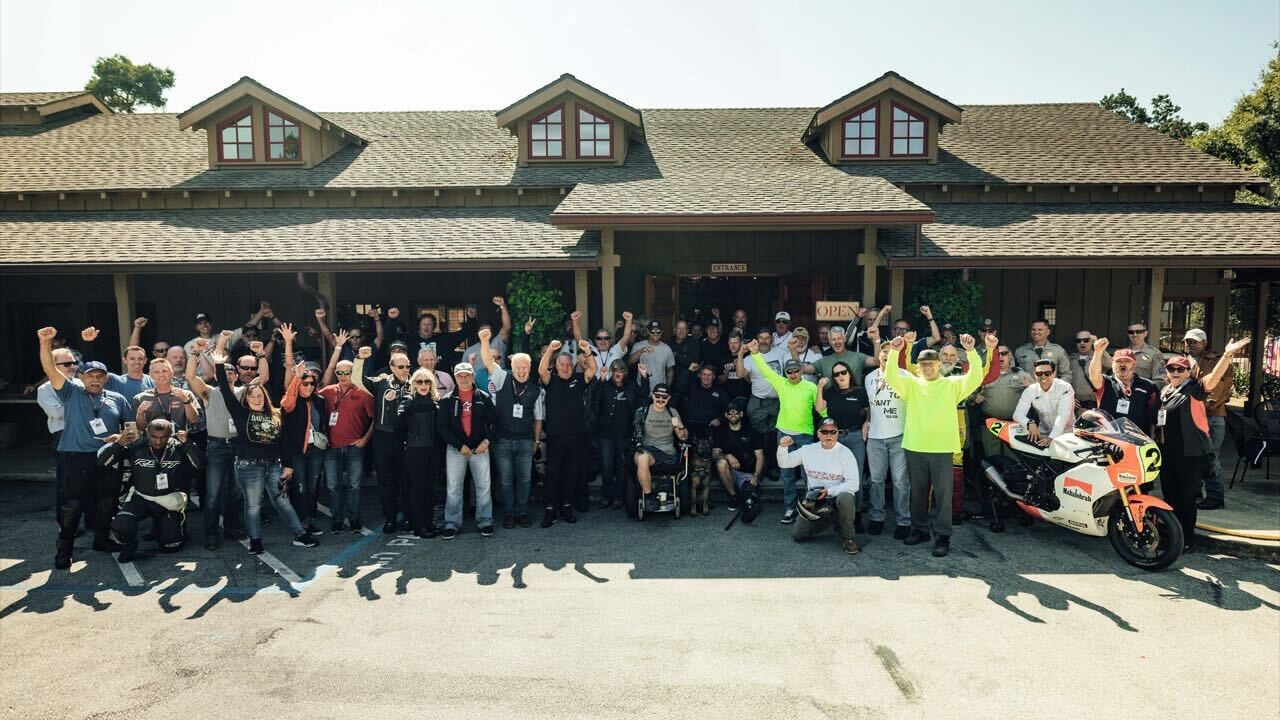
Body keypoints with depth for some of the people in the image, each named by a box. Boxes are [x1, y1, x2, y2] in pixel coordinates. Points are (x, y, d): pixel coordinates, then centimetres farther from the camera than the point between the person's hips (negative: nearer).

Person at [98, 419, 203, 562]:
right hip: (141, 498, 0)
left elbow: (200, 464, -22)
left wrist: (187, 443, -32)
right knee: (121, 526, -30)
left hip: (169, 502, 1)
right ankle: (128, 544, 8)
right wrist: (118, 444, -26)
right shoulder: (136, 448, -11)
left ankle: (158, 528, 38)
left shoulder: (179, 448, -11)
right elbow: (102, 460, -8)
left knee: (171, 546, 3)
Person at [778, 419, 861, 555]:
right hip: (814, 500, 4)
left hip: (839, 495, -4)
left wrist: (829, 491, -25)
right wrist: (783, 447, -12)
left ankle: (848, 537, -14)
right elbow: (784, 463, 7)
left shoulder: (845, 453, -9)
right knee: (798, 536, -6)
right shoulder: (808, 450, 2)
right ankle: (830, 520, 20)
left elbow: (853, 484, -15)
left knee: (845, 498, -39)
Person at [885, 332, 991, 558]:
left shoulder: (952, 384, 4)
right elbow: (891, 377, -7)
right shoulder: (912, 384, 8)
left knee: (942, 493, 1)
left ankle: (942, 535, 9)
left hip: (942, 448, -2)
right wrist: (895, 352, -21)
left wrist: (971, 351, -22)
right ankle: (920, 529, 27)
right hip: (914, 448, 3)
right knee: (918, 491, 14)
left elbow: (976, 378, -11)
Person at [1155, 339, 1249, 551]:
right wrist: (1156, 442, 19)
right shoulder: (1164, 391, 13)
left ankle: (1186, 539, 8)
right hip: (1167, 452, 6)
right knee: (1169, 495, 13)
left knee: (1186, 497, -1)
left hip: (1190, 453, -6)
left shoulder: (1194, 389, -5)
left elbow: (1213, 378, -24)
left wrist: (1227, 355, -39)